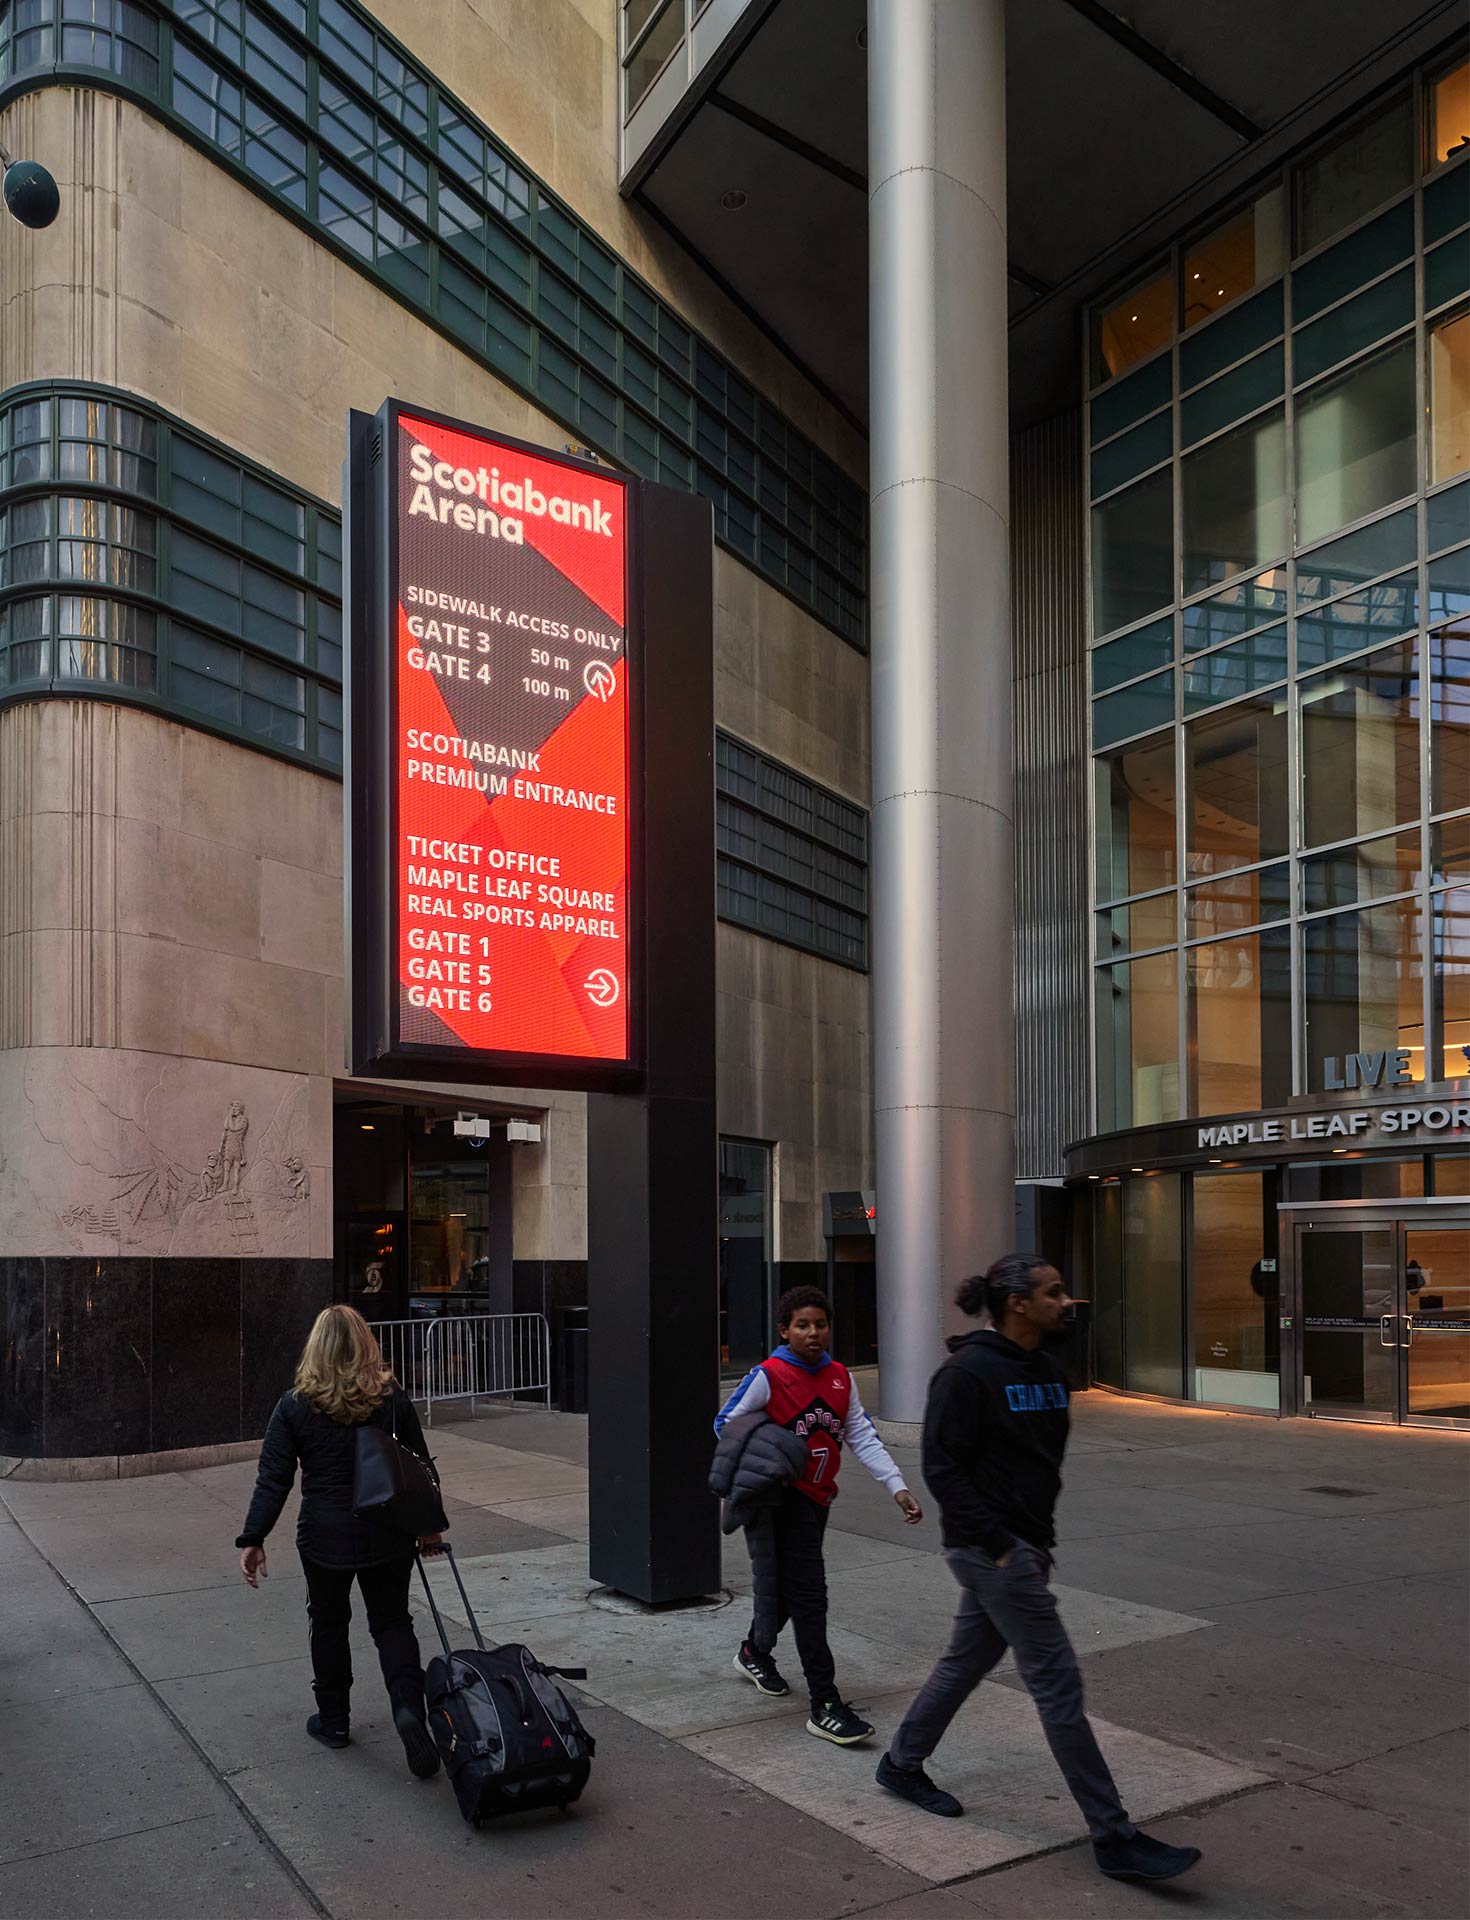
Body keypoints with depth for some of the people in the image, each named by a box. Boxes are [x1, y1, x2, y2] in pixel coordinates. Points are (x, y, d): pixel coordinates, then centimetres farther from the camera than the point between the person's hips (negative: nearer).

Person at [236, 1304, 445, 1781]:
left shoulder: (295, 1406, -8)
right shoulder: (393, 1400, -4)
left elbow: (273, 1480, -9)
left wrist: (253, 1539, -1)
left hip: (325, 1537, -1)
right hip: (387, 1535, 1)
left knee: (329, 1624, 19)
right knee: (392, 1622, 12)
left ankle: (333, 1721, 29)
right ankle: (409, 1705, -9)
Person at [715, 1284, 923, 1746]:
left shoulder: (841, 1379, 7)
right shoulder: (767, 1377, -11)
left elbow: (862, 1436, 4)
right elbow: (725, 1423, -4)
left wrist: (898, 1487, -5)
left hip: (816, 1499, 7)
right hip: (779, 1500, -7)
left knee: (785, 1588, 21)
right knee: (808, 1597, -10)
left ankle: (755, 1651, 48)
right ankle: (825, 1706, -7)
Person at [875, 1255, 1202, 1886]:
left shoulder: (1045, 1371, 10)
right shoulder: (969, 1372, -17)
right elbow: (942, 1468, -18)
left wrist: (1041, 1537, 13)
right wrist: (999, 1544, -18)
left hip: (1024, 1545, 9)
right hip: (991, 1549, -9)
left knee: (966, 1661, 19)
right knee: (1058, 1684, -5)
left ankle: (901, 1765, 38)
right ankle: (1114, 1838, 2)